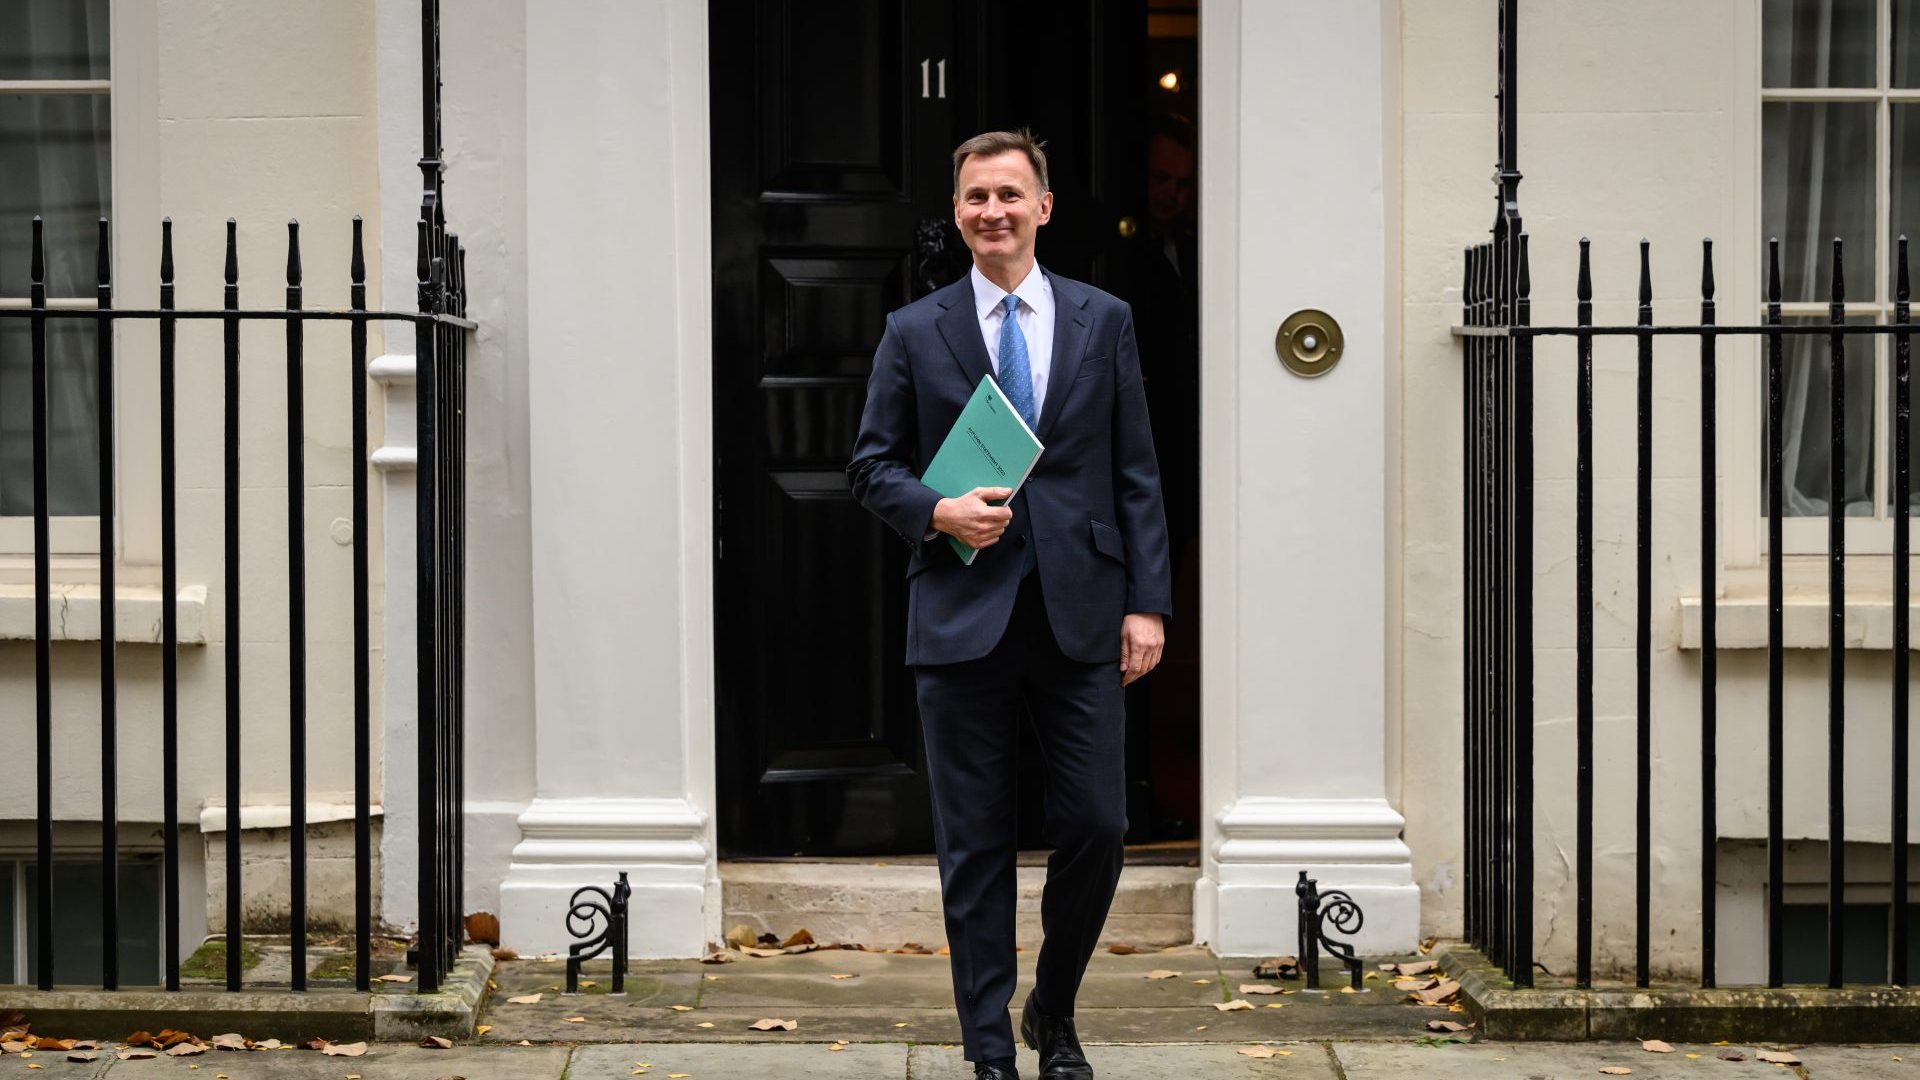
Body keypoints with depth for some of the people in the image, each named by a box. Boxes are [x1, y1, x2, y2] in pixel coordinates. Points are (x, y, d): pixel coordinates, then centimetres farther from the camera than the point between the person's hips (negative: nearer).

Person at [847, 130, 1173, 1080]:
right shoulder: (914, 333, 6)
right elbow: (872, 465, 8)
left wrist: (1148, 601, -1)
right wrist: (936, 511, -12)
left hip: (1080, 614, 1)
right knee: (974, 846, 4)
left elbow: (1137, 473, 7)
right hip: (962, 618, -1)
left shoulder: (1104, 322, 8)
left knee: (1095, 827, 0)